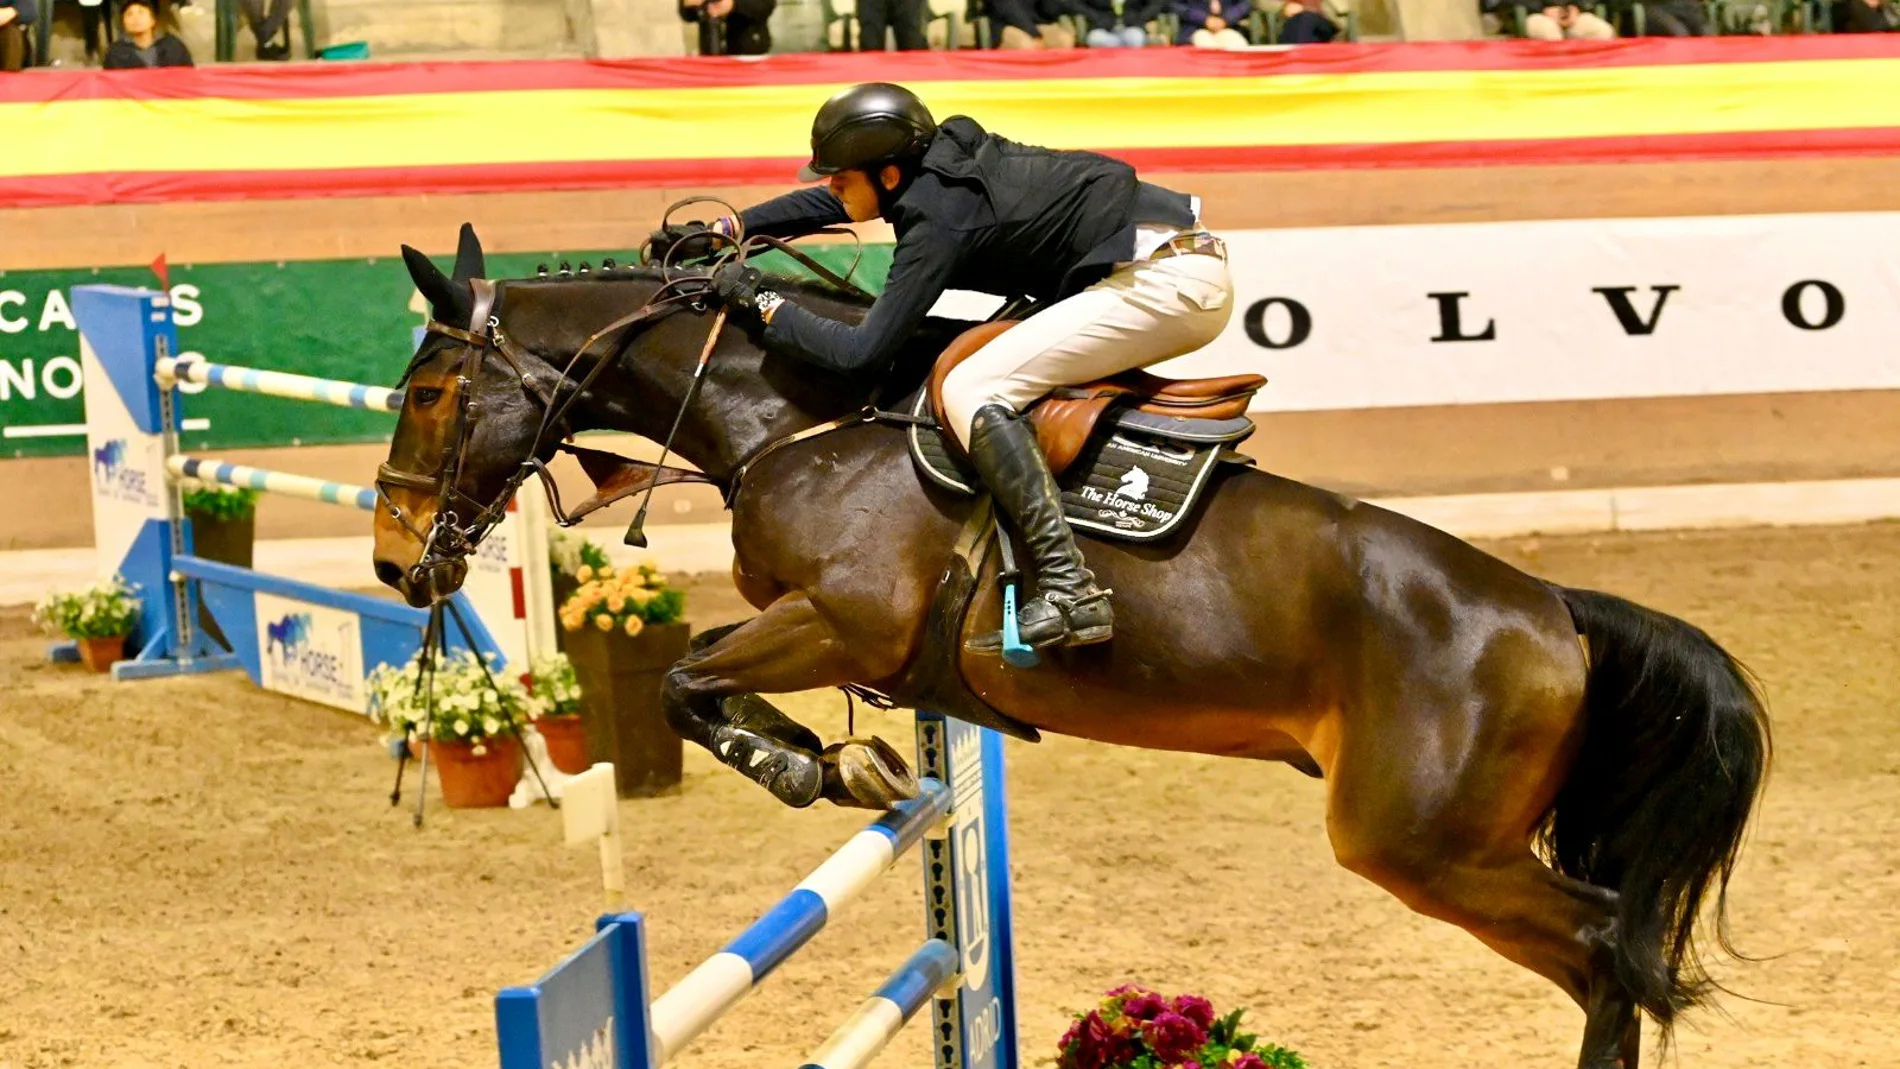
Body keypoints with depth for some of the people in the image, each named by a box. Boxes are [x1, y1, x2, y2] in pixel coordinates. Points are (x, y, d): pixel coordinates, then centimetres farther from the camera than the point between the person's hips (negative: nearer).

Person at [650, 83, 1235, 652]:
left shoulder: (938, 223, -15)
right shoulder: (942, 160, 11)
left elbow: (861, 351, -15)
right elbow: (823, 205, 27)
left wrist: (760, 303, -4)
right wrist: (718, 231, 26)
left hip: (1163, 283, -10)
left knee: (970, 391, -14)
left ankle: (1069, 592, -23)